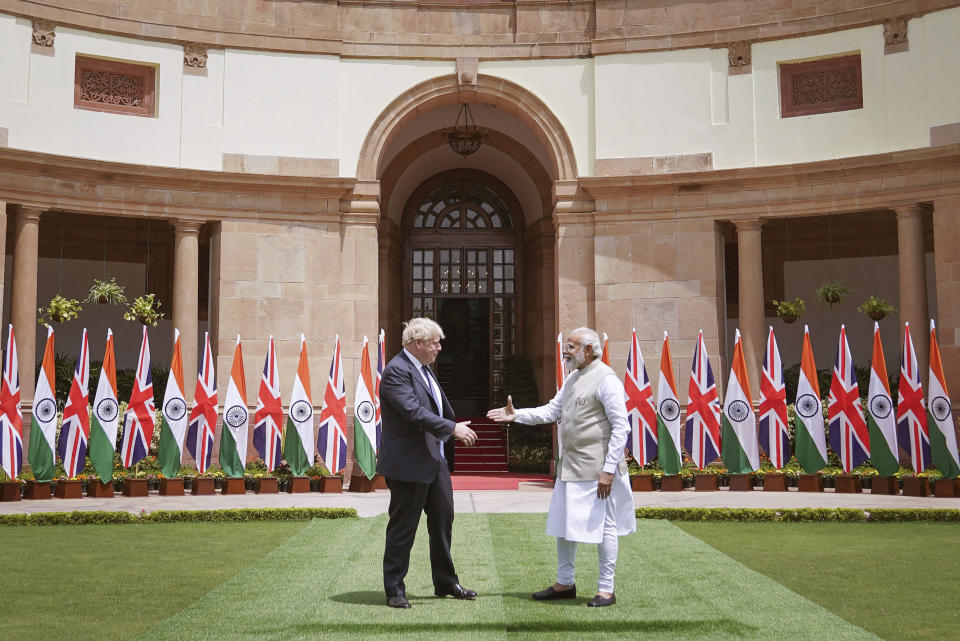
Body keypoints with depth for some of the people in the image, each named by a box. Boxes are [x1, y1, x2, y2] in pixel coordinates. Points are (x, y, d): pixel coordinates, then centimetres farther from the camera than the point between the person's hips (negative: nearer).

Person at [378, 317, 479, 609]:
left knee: (443, 518, 15)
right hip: (407, 464, -10)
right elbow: (414, 412, -27)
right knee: (403, 526, 0)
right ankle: (394, 590, 11)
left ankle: (446, 582, 27)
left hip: (434, 459, 10)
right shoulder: (397, 371, -18)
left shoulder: (423, 368, 13)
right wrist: (452, 429, -26)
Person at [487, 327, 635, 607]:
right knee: (564, 523, 15)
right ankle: (565, 583, 27)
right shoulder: (573, 379, 15)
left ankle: (606, 589, 9)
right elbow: (552, 410, 18)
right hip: (569, 467, 9)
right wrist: (517, 415, 5)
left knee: (603, 526, -1)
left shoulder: (606, 380, -13)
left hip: (597, 469, -9)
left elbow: (621, 427, -16)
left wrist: (608, 469, -20)